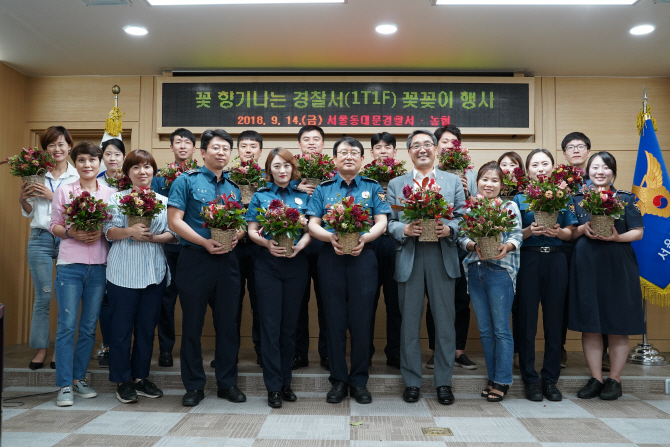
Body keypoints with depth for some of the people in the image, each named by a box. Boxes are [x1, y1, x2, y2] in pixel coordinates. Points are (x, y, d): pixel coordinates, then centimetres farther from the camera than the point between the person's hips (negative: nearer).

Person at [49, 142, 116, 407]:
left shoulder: (110, 193, 6)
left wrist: (102, 233, -12)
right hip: (70, 265, -1)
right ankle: (64, 385, 6)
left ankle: (79, 378, 22)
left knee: (89, 326, 8)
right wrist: (71, 233, -13)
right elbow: (54, 226, 5)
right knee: (67, 325, -2)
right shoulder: (64, 191, 4)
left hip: (99, 266, 2)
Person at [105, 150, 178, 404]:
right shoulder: (118, 198, 5)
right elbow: (109, 232, -3)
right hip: (123, 271, -2)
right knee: (121, 326, 2)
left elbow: (173, 235, 3)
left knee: (147, 327, 8)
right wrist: (129, 231, -21)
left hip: (154, 271, 2)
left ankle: (140, 377, 22)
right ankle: (122, 381, 14)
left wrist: (153, 237, -14)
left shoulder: (164, 201, 11)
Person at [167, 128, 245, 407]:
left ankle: (228, 383, 21)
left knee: (228, 323, 8)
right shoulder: (187, 181, 0)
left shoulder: (232, 187, 14)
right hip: (195, 259, -4)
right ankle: (194, 386, 18)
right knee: (192, 324, 5)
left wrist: (236, 236, -7)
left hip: (227, 261, 4)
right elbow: (174, 221, -8)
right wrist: (205, 242, -17)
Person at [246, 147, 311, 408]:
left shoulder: (303, 196, 10)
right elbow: (252, 231, 3)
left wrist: (300, 245, -14)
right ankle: (273, 386, 7)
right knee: (270, 324, -1)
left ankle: (286, 382, 20)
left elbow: (310, 229, 5)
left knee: (290, 323, 7)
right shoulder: (260, 196, 8)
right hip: (268, 263, -1)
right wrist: (267, 243, -15)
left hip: (296, 264, 1)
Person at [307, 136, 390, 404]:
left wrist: (364, 238, -16)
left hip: (363, 256, 0)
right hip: (331, 257, 1)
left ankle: (359, 381, 13)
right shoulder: (323, 189, 12)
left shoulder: (373, 188, 12)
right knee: (335, 319, 3)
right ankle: (338, 380, 15)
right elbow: (312, 225, 4)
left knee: (361, 319, 0)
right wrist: (332, 237, -15)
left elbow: (381, 223, 3)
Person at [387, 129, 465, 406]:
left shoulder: (453, 181, 12)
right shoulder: (396, 184, 12)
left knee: (444, 322, 4)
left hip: (443, 258, 0)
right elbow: (390, 222, 5)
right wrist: (404, 229, -14)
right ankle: (412, 382, 19)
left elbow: (462, 217, 6)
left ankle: (444, 382, 18)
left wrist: (448, 229, -14)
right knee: (409, 323, 6)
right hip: (409, 258, 0)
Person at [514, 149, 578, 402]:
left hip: (556, 260, 2)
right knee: (527, 320, 0)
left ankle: (550, 379, 16)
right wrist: (529, 231, -17)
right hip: (528, 260, -2)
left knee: (554, 319, 4)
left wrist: (558, 231, -12)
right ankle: (530, 379, 11)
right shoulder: (520, 198, 5)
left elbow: (570, 233, 8)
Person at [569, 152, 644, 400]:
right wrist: (583, 229, -10)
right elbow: (569, 233, 10)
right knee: (589, 325, 4)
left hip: (618, 267, -1)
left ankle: (614, 380, 16)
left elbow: (638, 232, 2)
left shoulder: (626, 199, 6)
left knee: (618, 326, 3)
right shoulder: (578, 199, 10)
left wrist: (617, 237, -16)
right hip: (586, 266, 2)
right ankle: (595, 379, 16)